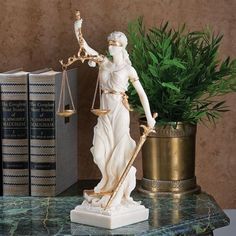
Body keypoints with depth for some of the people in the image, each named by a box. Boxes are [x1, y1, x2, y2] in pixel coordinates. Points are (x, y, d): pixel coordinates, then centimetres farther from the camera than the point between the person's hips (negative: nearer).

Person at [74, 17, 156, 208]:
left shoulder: (128, 69, -5)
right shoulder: (104, 62, 7)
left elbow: (141, 93, -4)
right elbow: (85, 47, 0)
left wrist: (149, 117, -7)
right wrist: (78, 29, -14)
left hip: (119, 111, -4)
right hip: (104, 112, 5)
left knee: (119, 150, -1)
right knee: (101, 152, 2)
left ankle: (122, 191, 12)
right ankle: (110, 185, 22)